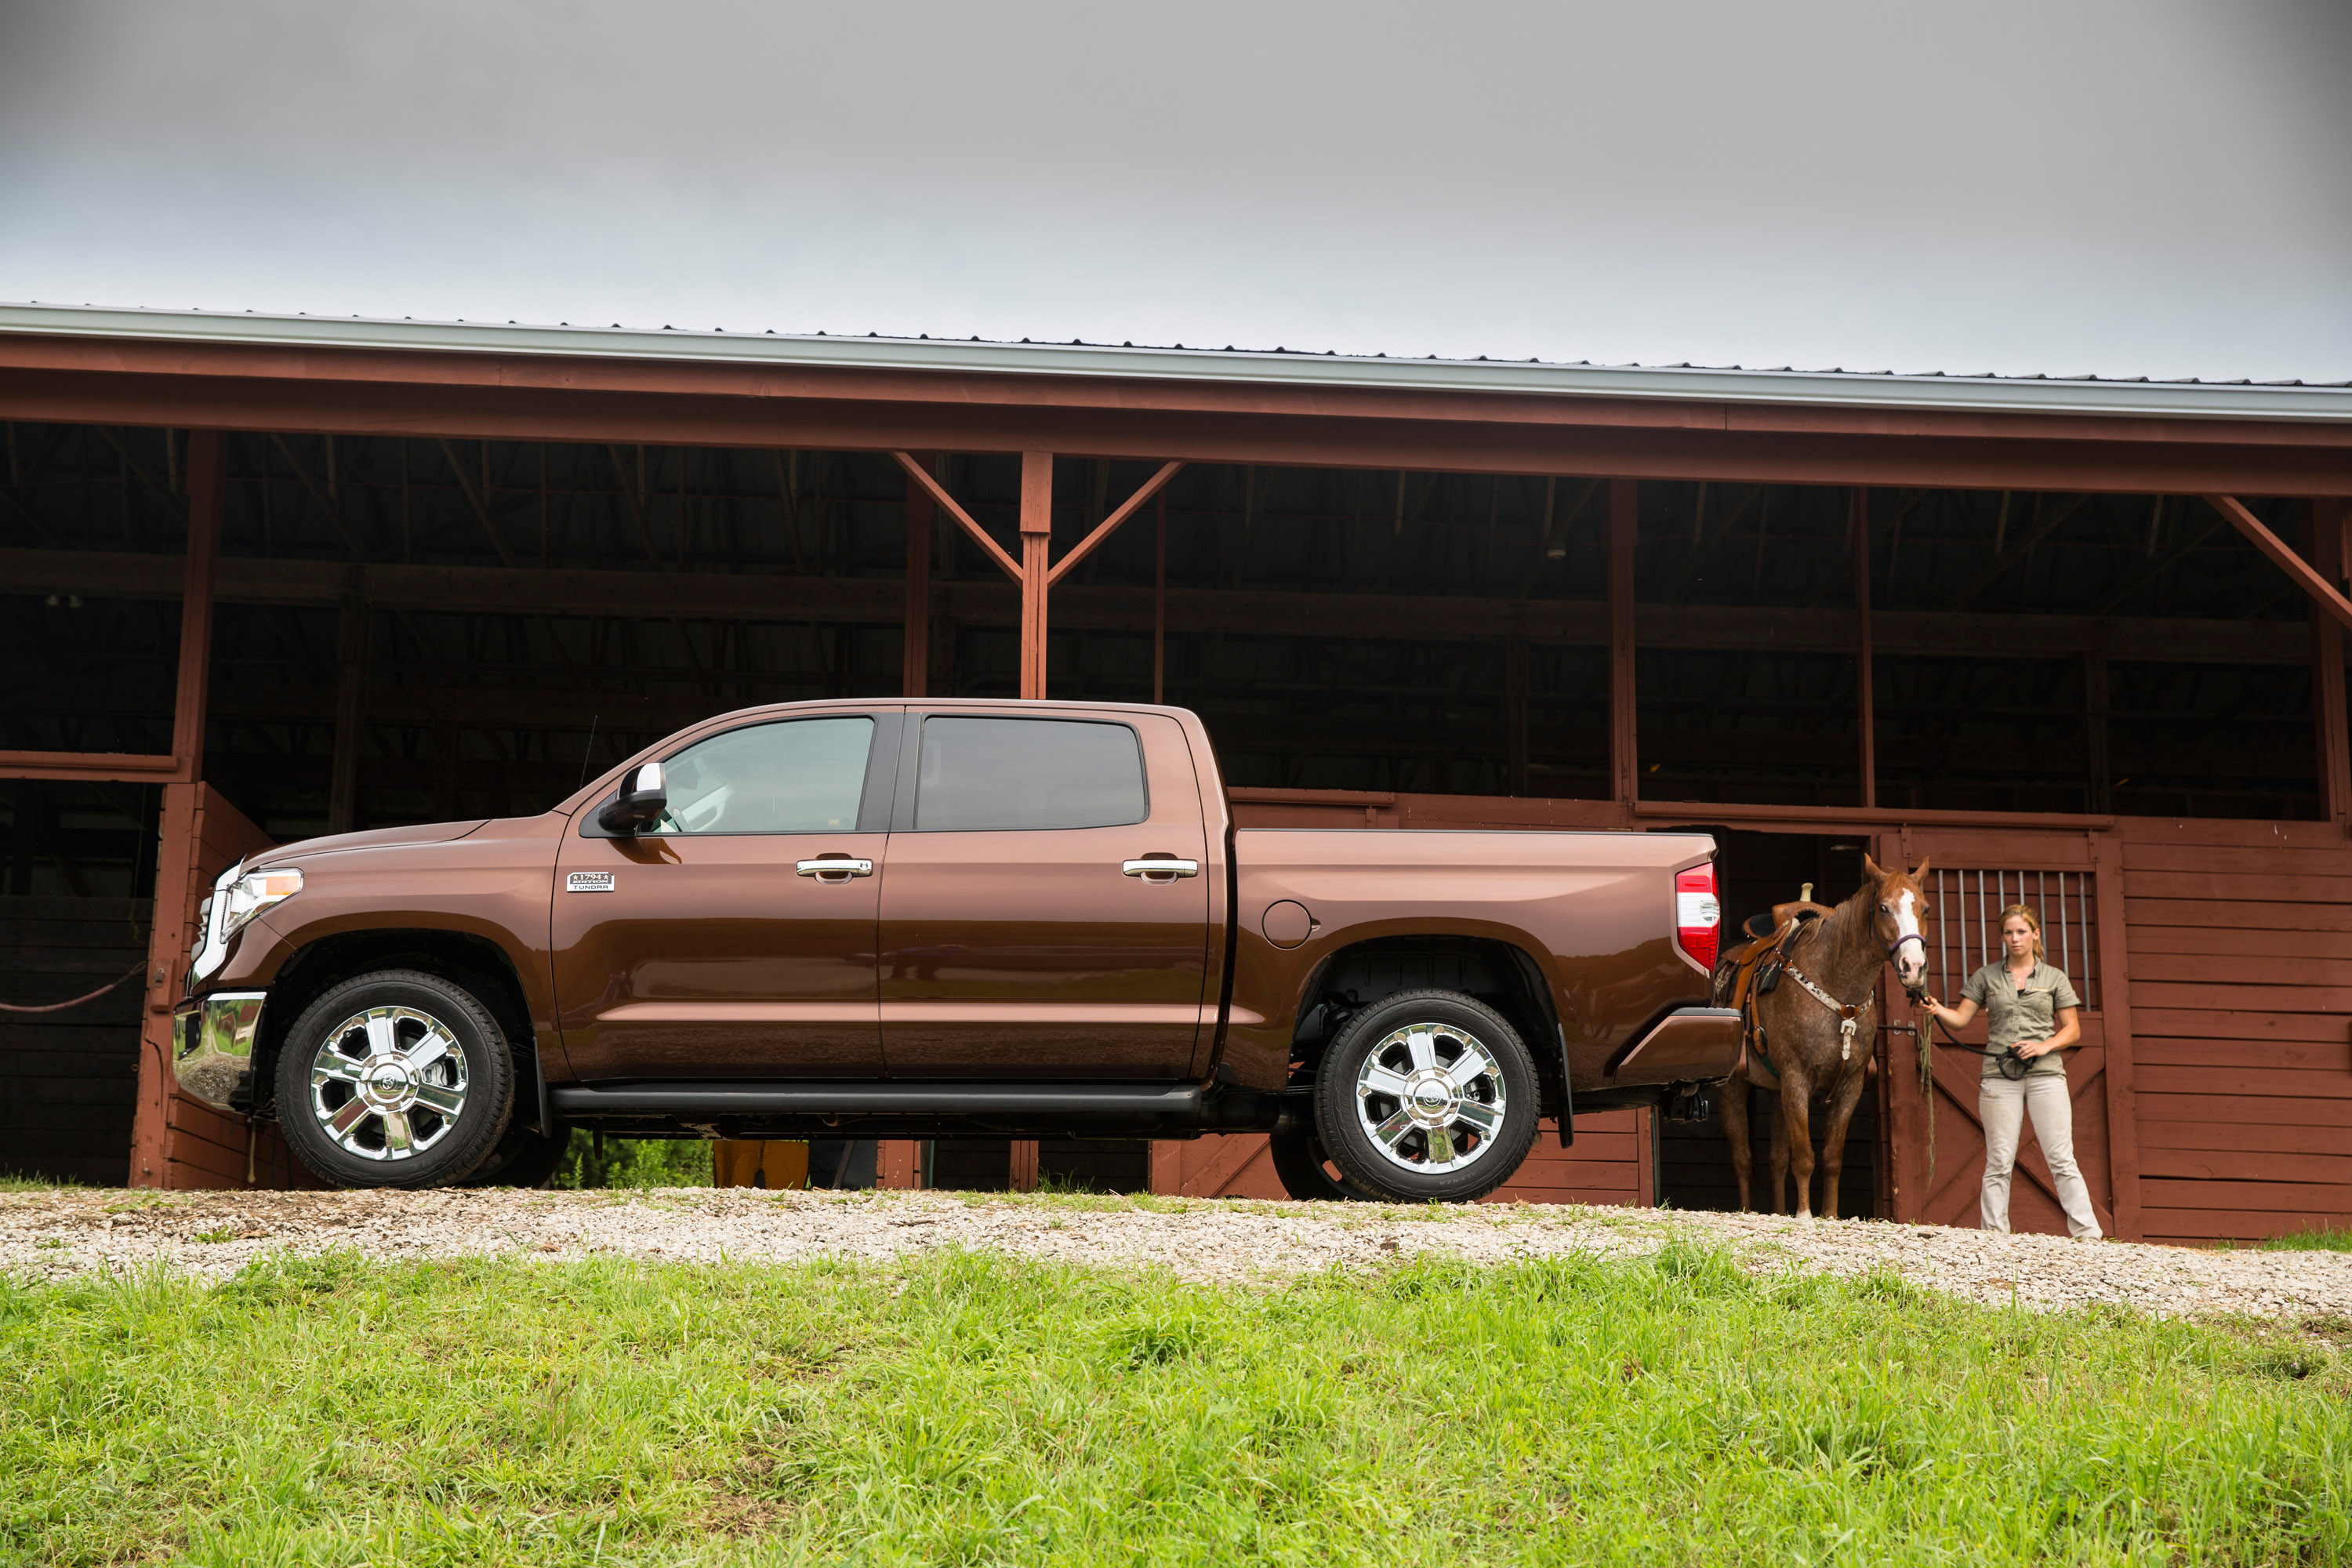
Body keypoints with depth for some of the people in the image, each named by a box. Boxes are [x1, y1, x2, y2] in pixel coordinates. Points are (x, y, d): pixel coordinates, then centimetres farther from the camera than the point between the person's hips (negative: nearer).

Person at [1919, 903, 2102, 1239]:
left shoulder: (2055, 978, 9)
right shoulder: (1986, 977, 11)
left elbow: (2072, 1030, 9)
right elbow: (1961, 1019, 5)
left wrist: (2045, 1046, -9)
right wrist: (1938, 1009, -16)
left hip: (2046, 1075, -1)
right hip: (1999, 1076, 1)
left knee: (2062, 1160, -4)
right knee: (1999, 1163, 0)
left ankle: (2088, 1236, -1)